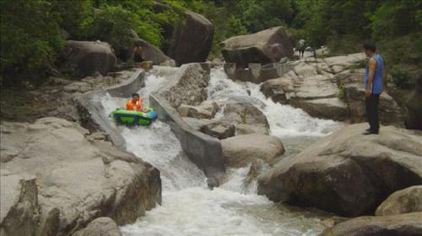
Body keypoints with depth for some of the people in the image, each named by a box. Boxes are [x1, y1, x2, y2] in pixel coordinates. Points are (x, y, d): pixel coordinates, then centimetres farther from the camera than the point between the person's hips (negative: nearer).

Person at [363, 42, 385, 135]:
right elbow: (383, 73, 17)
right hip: (378, 88, 10)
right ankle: (375, 127, 25)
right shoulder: (379, 58, 12)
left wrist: (368, 88, -26)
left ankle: (373, 129, -2)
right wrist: (382, 85, 25)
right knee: (374, 108, 17)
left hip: (372, 89, -10)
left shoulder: (372, 60, -18)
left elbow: (371, 75, -25)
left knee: (370, 109, -5)